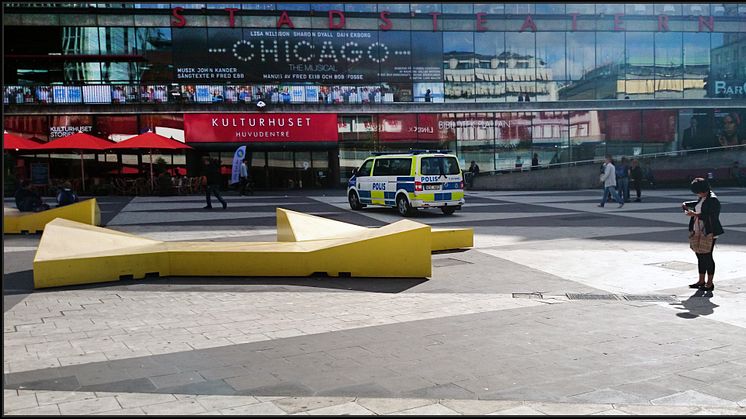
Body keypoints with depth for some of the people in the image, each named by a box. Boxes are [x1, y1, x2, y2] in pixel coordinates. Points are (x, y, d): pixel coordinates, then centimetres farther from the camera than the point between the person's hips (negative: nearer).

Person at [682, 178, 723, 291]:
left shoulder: (713, 200, -17)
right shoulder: (702, 198, 11)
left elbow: (710, 216, -25)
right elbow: (697, 204, 33)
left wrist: (695, 214, -26)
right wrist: (686, 204, 17)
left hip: (709, 234, -9)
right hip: (699, 233, 9)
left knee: (707, 257, -3)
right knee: (700, 256, 13)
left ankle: (710, 283, 7)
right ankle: (701, 281, 23)